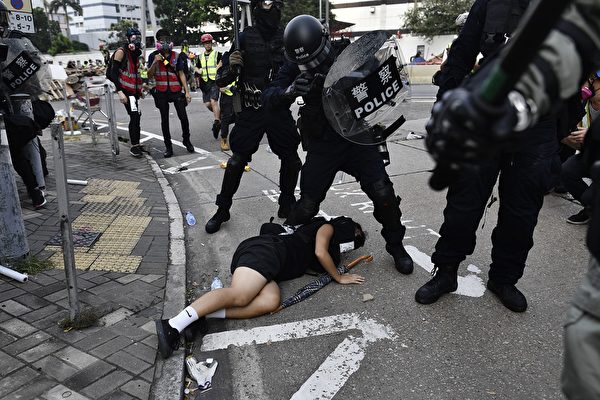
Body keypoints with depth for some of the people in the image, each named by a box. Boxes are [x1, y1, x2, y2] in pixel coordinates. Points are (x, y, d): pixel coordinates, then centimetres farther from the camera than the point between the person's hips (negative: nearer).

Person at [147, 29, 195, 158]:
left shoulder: (176, 56, 5)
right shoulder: (153, 56, 4)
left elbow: (181, 74, 6)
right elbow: (149, 76, 0)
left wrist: (187, 91, 0)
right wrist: (155, 62, -16)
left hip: (176, 90, 0)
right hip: (161, 92, 0)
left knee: (183, 117, -5)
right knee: (164, 119, 5)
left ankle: (186, 140, 16)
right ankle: (168, 146, 13)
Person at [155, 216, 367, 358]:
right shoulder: (327, 226, 9)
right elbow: (320, 252, -5)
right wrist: (340, 277, 4)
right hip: (266, 249, -8)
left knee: (271, 301, -23)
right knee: (239, 296, -31)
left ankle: (200, 315, -32)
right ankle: (172, 325, -40)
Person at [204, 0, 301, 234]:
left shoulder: (287, 38, 2)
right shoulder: (245, 38, -6)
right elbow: (221, 81, -5)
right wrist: (230, 67, -25)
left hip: (280, 111, 3)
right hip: (251, 112, -3)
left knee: (291, 158, 5)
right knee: (237, 160, -3)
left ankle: (286, 206, 26)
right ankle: (222, 210, 13)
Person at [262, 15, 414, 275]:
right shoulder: (295, 67, -7)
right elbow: (270, 99, -16)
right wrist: (290, 91, -38)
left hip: (357, 137, 0)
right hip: (321, 144, 1)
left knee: (383, 193, -11)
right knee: (307, 204, 1)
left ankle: (396, 246, 12)